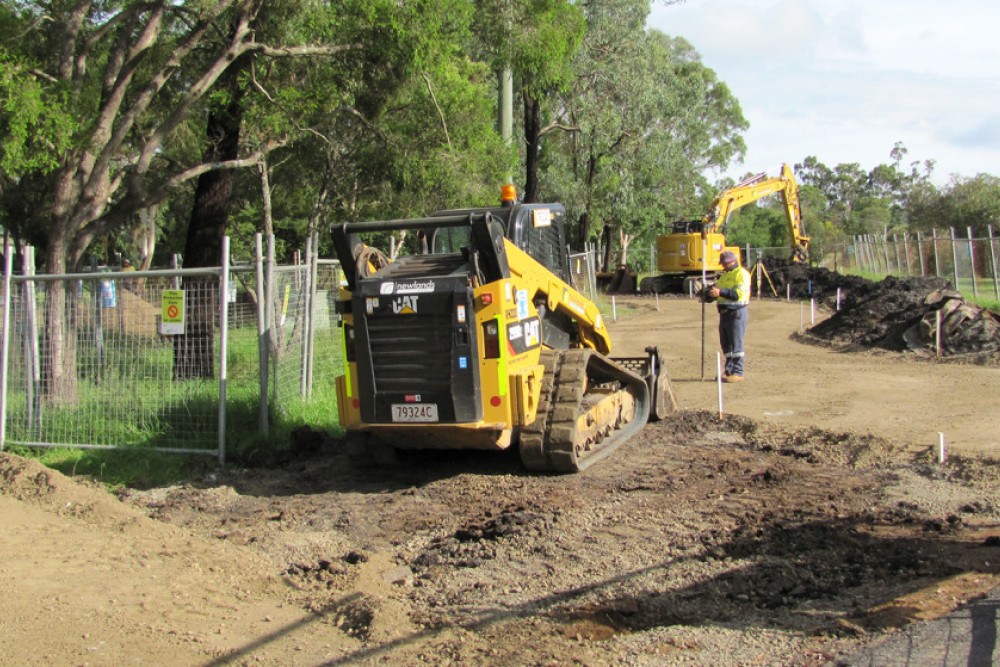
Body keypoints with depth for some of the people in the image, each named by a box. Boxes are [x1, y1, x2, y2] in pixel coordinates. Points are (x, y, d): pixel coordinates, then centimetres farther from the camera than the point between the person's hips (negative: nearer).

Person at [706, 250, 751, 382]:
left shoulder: (742, 274, -7)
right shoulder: (724, 275, 22)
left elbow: (739, 294, -20)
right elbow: (717, 288, 19)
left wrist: (720, 292, -26)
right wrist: (711, 291, -4)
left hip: (737, 312, -9)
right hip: (724, 312, 9)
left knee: (736, 343, -8)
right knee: (726, 343, 11)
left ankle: (738, 372, -5)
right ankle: (729, 370, 18)